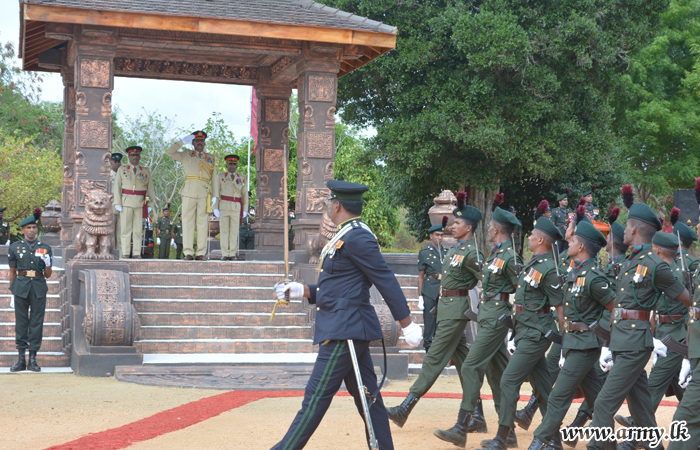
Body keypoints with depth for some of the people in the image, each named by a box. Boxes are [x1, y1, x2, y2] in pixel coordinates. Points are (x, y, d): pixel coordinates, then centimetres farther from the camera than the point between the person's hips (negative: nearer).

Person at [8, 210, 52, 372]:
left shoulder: (45, 248, 7)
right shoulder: (15, 248, 6)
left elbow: (48, 275, 9)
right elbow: (12, 272, 10)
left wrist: (47, 264, -11)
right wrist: (13, 292, 8)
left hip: (38, 288, 0)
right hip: (21, 287, 0)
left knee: (37, 322, 1)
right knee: (21, 322, 2)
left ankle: (33, 359, 7)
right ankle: (21, 359, 8)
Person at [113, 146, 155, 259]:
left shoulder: (146, 171, 9)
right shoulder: (122, 170, 7)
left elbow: (150, 190, 8)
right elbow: (117, 187, 4)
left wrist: (150, 206, 1)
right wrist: (118, 204, -5)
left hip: (140, 204, 1)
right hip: (126, 203, -1)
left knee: (138, 230, 2)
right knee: (126, 229, -1)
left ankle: (137, 254, 4)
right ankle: (125, 254, 1)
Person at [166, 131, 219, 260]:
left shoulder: (211, 158, 18)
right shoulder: (186, 156, 17)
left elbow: (214, 178, 13)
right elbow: (169, 152, 7)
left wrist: (215, 196, 5)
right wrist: (183, 142, 4)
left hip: (204, 193, 0)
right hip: (189, 192, 0)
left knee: (202, 223, -2)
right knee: (187, 222, -4)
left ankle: (201, 253, 0)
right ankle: (188, 253, -3)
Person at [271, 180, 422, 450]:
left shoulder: (357, 237, -15)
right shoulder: (348, 236, 16)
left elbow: (386, 281, -17)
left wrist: (406, 324, -17)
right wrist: (301, 291, 12)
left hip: (345, 330, -10)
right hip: (345, 328, 10)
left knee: (317, 395, -3)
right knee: (367, 395, 11)